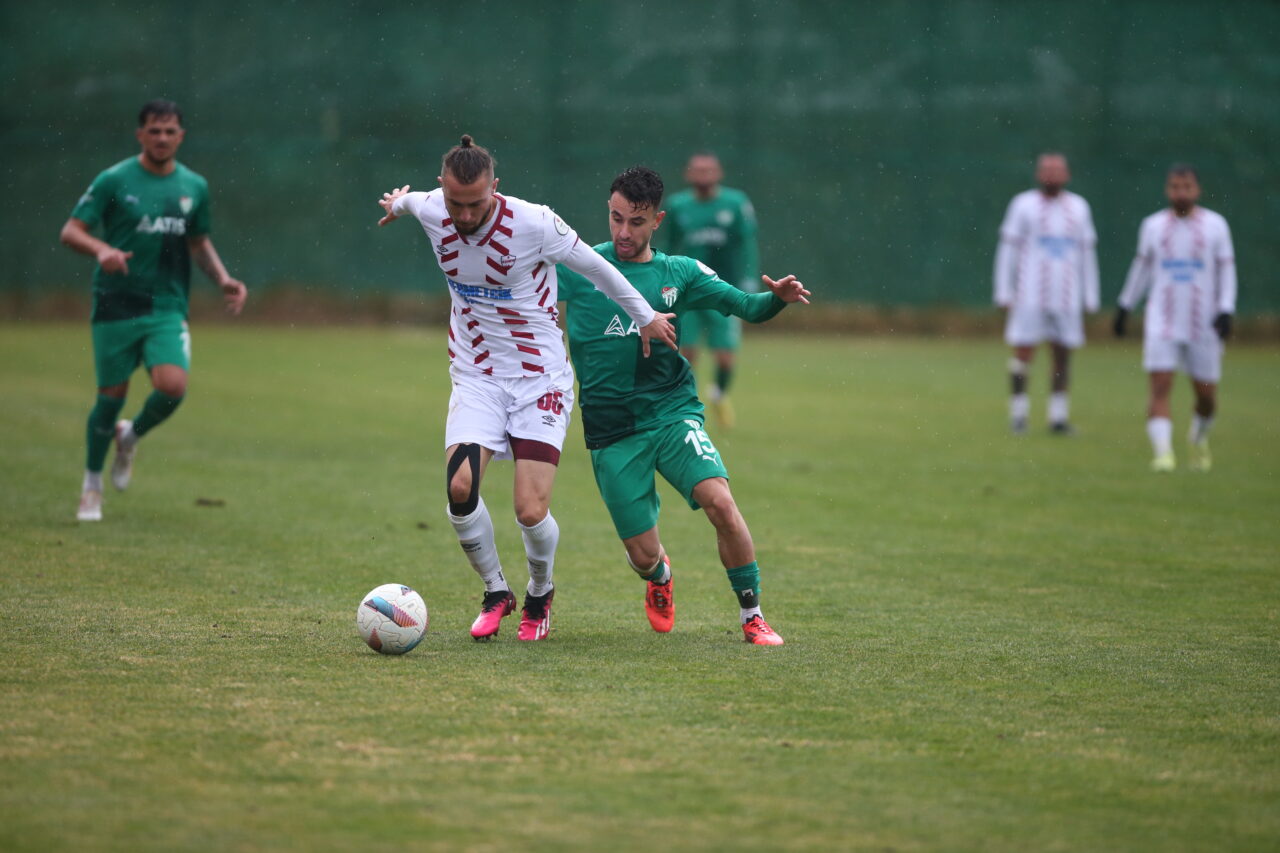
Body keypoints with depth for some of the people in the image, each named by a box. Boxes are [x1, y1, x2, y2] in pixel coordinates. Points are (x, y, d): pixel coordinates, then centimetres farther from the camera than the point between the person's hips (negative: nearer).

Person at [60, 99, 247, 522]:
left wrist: (223, 279, 6)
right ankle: (92, 484, 22)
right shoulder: (114, 180, -4)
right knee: (112, 394, 1)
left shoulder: (194, 187, 8)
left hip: (168, 308, 2)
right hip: (116, 306, -2)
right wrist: (102, 249, -26)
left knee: (172, 386, -18)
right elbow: (71, 231, -5)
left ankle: (130, 435, 16)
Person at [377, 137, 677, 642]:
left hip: (540, 379, -3)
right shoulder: (431, 211, -7)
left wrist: (645, 317, 8)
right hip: (475, 379, 3)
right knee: (461, 487, -20)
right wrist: (398, 203, 43)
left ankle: (540, 595, 20)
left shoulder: (533, 223, -18)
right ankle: (496, 593, 6)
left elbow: (595, 267, -3)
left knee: (531, 511, -13)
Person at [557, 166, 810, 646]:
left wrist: (778, 298, -18)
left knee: (719, 500, -25)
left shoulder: (679, 273, 5)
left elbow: (746, 307, 3)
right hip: (611, 431, 0)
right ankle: (660, 579, 39)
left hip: (672, 413, 0)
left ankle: (752, 616, -8)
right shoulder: (579, 267, 2)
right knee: (643, 556, -1)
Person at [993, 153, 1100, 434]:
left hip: (1066, 297, 3)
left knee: (1063, 354, 2)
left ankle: (1059, 416, 8)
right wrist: (1004, 293, -2)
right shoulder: (1023, 205, 3)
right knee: (1023, 352, -7)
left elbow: (1087, 254, 15)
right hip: (1030, 295, -3)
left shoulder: (1079, 207, 12)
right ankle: (1019, 413, 1)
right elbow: (1008, 250, 3)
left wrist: (1090, 298, 11)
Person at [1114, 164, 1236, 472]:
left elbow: (1227, 271, 3)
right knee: (1160, 386, -15)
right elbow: (1141, 267, 19)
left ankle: (1200, 438, 34)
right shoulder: (1153, 225, 7)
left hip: (1204, 325, 0)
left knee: (1206, 394, 5)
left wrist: (1226, 311, -8)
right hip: (1162, 322, 0)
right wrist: (1125, 306, 20)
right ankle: (1163, 452, -20)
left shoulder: (1215, 225, 2)